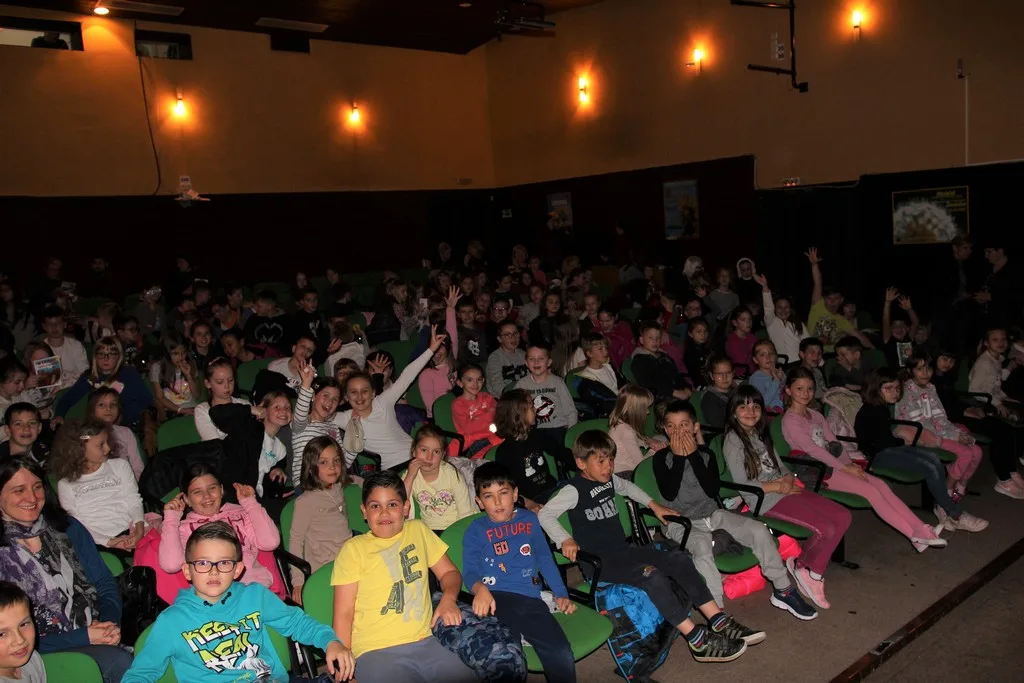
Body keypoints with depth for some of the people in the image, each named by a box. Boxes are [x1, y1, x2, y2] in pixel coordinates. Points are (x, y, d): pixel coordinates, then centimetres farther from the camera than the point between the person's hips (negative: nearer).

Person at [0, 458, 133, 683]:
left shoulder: (67, 527, 9)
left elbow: (105, 584, 10)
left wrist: (110, 622, -10)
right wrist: (84, 637, -13)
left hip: (101, 634, 4)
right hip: (50, 652, -4)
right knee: (119, 662, -31)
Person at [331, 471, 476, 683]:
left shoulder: (418, 529, 12)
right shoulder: (353, 549, 2)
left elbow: (449, 572, 19)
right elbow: (343, 614, 0)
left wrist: (448, 598, -2)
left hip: (426, 643, 3)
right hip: (376, 651, -3)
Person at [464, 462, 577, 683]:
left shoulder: (529, 520, 22)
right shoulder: (475, 530, 13)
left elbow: (545, 559, 25)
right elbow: (469, 571, 4)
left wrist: (561, 594, 17)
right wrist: (480, 589, -19)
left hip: (530, 599, 3)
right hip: (496, 599, -3)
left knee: (562, 656, -18)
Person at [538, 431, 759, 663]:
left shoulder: (609, 480, 10)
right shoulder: (574, 489, -13)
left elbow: (628, 487, 32)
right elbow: (545, 515, -19)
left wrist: (654, 505, 24)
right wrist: (565, 540, -32)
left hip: (624, 551, 9)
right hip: (599, 562, -8)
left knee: (679, 560, -6)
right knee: (650, 574, -31)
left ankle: (720, 623, -6)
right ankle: (698, 641, -28)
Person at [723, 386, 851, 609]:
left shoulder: (761, 434, 17)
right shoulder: (733, 441, -8)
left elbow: (781, 467, 16)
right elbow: (742, 486, -14)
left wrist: (789, 480, -8)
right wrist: (778, 486, -11)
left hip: (786, 490, 9)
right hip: (766, 500, -9)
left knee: (843, 517, -3)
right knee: (826, 529, -20)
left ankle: (805, 566, 7)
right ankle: (806, 570, 8)